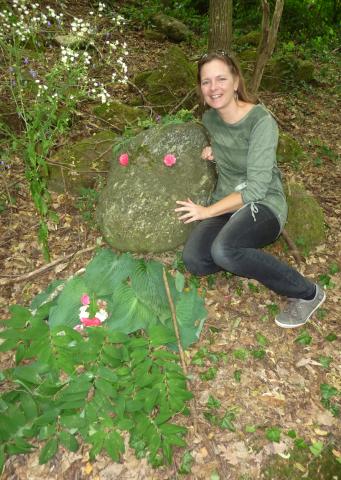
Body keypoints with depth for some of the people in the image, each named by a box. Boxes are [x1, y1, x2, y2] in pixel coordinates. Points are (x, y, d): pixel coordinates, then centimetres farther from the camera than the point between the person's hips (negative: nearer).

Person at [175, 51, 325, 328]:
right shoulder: (210, 118, 3)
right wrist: (212, 150, 2)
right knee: (194, 261, -23)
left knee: (223, 251, -37)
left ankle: (306, 292, -15)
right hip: (226, 205, 6)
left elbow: (256, 188, -22)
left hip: (262, 205, -5)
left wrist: (207, 211, -20)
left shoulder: (262, 121, -18)